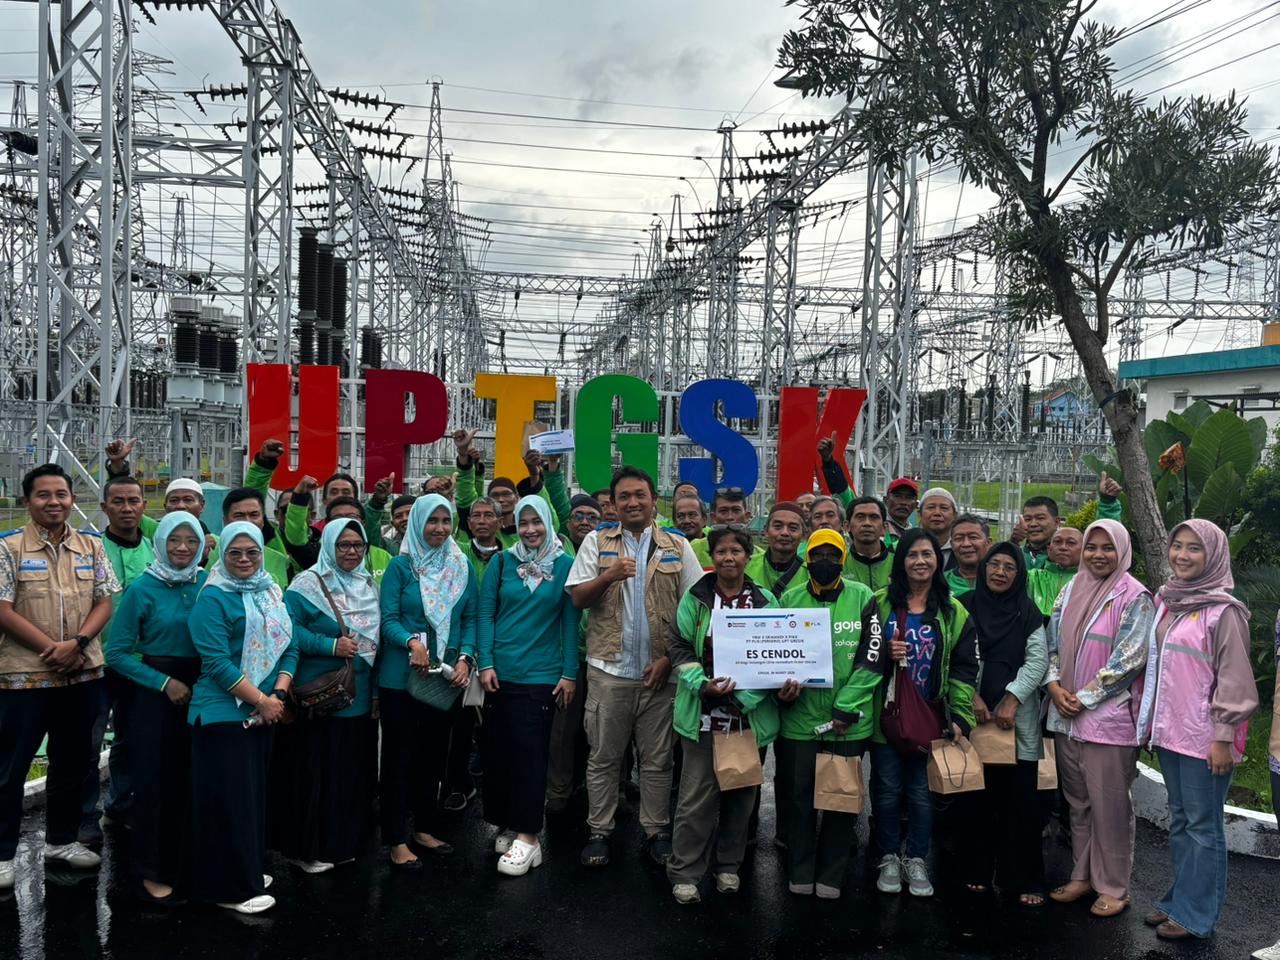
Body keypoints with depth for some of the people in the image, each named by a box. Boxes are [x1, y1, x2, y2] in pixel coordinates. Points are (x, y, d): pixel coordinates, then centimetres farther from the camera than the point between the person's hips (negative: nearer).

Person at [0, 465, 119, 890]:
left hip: (83, 674, 4)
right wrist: (51, 648, -16)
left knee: (73, 761, 14)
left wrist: (78, 642, -14)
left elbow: (104, 602, 3)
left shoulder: (91, 546, 6)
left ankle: (61, 839, 30)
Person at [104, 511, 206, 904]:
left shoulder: (208, 584, 2)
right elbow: (116, 652, -7)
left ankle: (186, 863, 25)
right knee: (156, 780, 1)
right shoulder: (143, 588, -7)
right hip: (156, 692, -3)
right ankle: (153, 872, 15)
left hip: (201, 690, 3)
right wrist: (164, 683, -12)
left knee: (193, 779, 8)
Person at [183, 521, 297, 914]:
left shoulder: (272, 594, 11)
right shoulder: (213, 598, -11)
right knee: (230, 798, -1)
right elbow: (217, 661, -18)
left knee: (255, 793, 15)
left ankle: (249, 870, 29)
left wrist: (278, 695, -7)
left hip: (264, 712, 7)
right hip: (223, 714, -7)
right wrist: (260, 700, -17)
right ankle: (231, 886, 10)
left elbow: (289, 647, 9)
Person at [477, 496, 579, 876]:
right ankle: (506, 824, 22)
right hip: (500, 672, 2)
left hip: (541, 674, -2)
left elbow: (570, 621, 1)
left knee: (530, 752, -3)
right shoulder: (502, 562, 3)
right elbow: (486, 613, 2)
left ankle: (527, 835, 3)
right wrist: (485, 663, -6)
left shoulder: (565, 565, 0)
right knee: (497, 749, 7)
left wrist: (570, 673, -3)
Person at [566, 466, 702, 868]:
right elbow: (577, 599, 0)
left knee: (657, 758, 9)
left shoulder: (677, 546, 4)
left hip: (659, 670, 0)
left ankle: (656, 830, 22)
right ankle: (599, 831, 19)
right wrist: (609, 576, -19)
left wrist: (669, 658, -6)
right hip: (609, 669, 0)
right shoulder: (597, 541, 4)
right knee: (603, 757, 8)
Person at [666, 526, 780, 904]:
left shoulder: (765, 601, 3)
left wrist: (743, 697, -12)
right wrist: (703, 685, -14)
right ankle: (684, 872, 12)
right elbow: (679, 646, 2)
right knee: (697, 796, -1)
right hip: (703, 714, -1)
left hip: (750, 713, 1)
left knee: (741, 793, 12)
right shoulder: (695, 599, 3)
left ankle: (728, 865, 29)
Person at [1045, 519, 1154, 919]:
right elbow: (1052, 641, 11)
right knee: (1078, 800, 15)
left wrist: (1085, 698, -13)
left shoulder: (1134, 597, -8)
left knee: (1109, 804, 1)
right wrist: (1055, 686, -5)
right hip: (1066, 714, 6)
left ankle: (1113, 886, 14)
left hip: (1109, 716, -6)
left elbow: (1129, 658, -13)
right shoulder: (1071, 590, 9)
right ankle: (1082, 875, 27)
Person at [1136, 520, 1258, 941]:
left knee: (1202, 826, 3)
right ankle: (1178, 900, 28)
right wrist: (1148, 717, 15)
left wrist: (1223, 737, -14)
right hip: (1168, 730, 7)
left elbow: (1234, 679, -13)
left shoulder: (1224, 610, -11)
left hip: (1203, 737, -7)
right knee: (1179, 821, 16)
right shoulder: (1166, 599, 9)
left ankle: (1196, 915, 14)